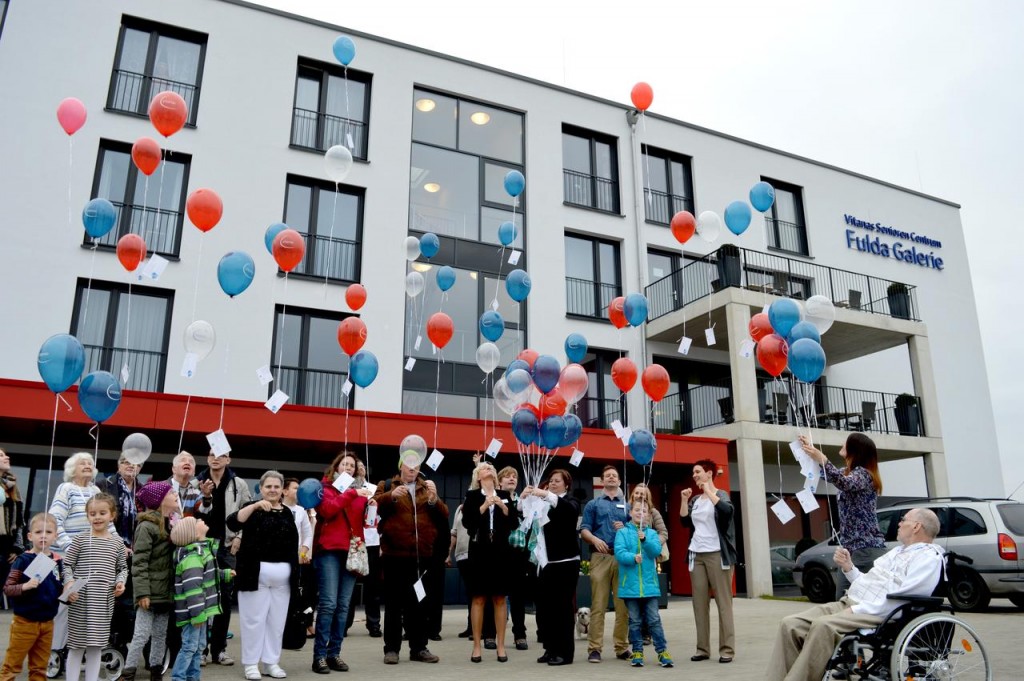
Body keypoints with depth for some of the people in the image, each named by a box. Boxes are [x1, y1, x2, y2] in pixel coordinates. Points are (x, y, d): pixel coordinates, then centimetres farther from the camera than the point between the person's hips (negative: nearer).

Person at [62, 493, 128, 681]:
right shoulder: (80, 539, -1)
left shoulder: (117, 542, 7)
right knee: (77, 645, 5)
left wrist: (121, 581, -5)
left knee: (96, 646, 9)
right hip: (80, 597, -2)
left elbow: (123, 567, 13)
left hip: (104, 600, 2)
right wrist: (69, 582, -17)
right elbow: (67, 564, 0)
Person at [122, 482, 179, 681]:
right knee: (142, 635, -4)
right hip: (151, 592, -8)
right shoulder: (146, 526, -14)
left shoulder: (169, 525, 12)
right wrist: (142, 592, -21)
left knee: (160, 635, 13)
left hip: (165, 591, 8)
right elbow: (139, 562, -18)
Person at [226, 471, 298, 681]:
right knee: (254, 619, 0)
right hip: (256, 574, -4)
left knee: (277, 620, 8)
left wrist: (296, 576, 12)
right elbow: (232, 523, -18)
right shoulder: (253, 509, 1)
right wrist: (256, 505, -27)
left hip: (282, 576, 4)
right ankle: (251, 663, 11)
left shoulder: (287, 513, 12)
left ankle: (271, 662, 19)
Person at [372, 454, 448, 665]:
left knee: (418, 603, 9)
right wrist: (391, 496, -26)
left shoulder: (427, 488, 16)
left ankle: (419, 648, 18)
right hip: (395, 555, -2)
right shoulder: (386, 485, 8)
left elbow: (443, 515, 7)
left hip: (421, 556, 3)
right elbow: (374, 505, -9)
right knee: (394, 603, 5)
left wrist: (434, 499, -11)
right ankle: (391, 648, 14)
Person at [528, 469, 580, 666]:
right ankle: (550, 648, 17)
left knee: (563, 606, -2)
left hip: (565, 561, -4)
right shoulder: (542, 503, 13)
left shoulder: (570, 501, 3)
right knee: (544, 605, 5)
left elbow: (570, 509, -20)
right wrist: (524, 498, -14)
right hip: (545, 561, 4)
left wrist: (546, 495, -30)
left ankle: (565, 652, 5)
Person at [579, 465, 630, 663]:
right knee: (598, 605, -3)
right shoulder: (593, 504, 13)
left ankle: (622, 647, 11)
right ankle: (594, 648, 0)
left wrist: (625, 528, -7)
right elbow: (584, 530, 4)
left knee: (623, 604, 2)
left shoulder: (627, 505, 17)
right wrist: (595, 539, -14)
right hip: (600, 557, -1)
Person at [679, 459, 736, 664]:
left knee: (723, 602, -4)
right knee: (699, 603, 3)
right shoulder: (695, 500, 15)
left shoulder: (720, 494, 0)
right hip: (696, 555, 5)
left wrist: (709, 492, -16)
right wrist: (684, 500, 1)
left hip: (717, 554, -5)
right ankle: (702, 648, 7)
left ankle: (727, 649, -1)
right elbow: (685, 522, 8)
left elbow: (728, 511, -21)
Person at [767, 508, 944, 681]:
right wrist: (848, 567, 10)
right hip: (847, 603, 9)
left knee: (823, 625, -35)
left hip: (878, 614, -9)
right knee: (790, 624, -13)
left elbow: (900, 597, -15)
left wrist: (857, 610, -17)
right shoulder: (897, 551, 28)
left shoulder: (929, 557, -1)